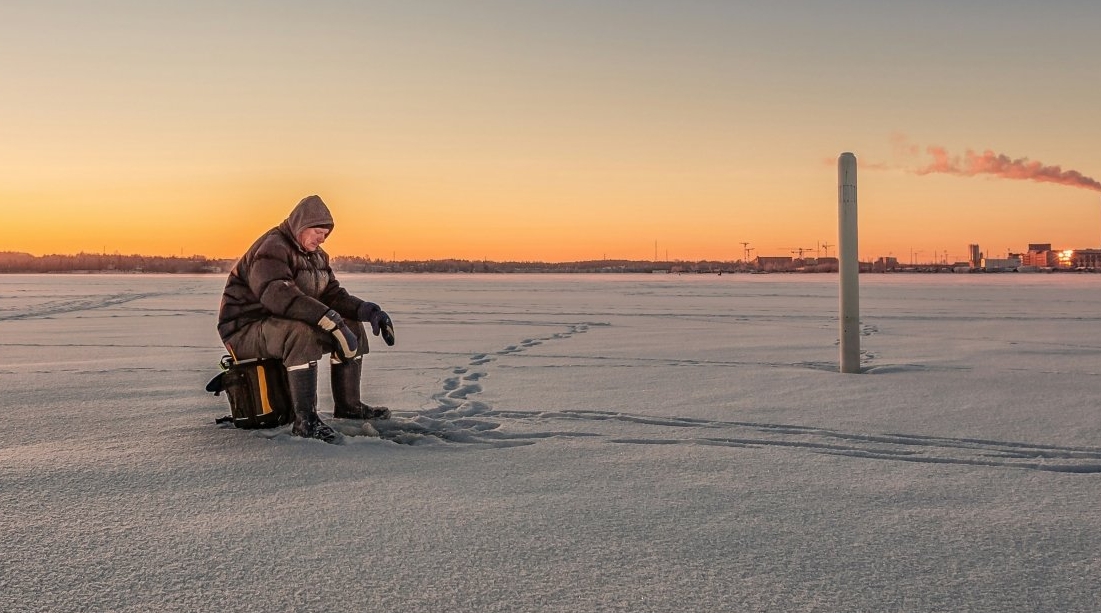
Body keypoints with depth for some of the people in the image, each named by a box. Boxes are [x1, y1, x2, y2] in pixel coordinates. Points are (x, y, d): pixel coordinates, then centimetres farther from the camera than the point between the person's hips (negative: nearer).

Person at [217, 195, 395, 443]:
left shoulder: (316, 255, 12)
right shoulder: (272, 248, -19)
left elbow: (331, 294, 8)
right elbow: (278, 294, -36)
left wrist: (367, 310, -13)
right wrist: (330, 320, -44)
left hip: (285, 324, 10)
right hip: (245, 329, -10)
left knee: (352, 327, 2)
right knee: (303, 333, -39)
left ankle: (348, 406, 8)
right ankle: (305, 420, -38)